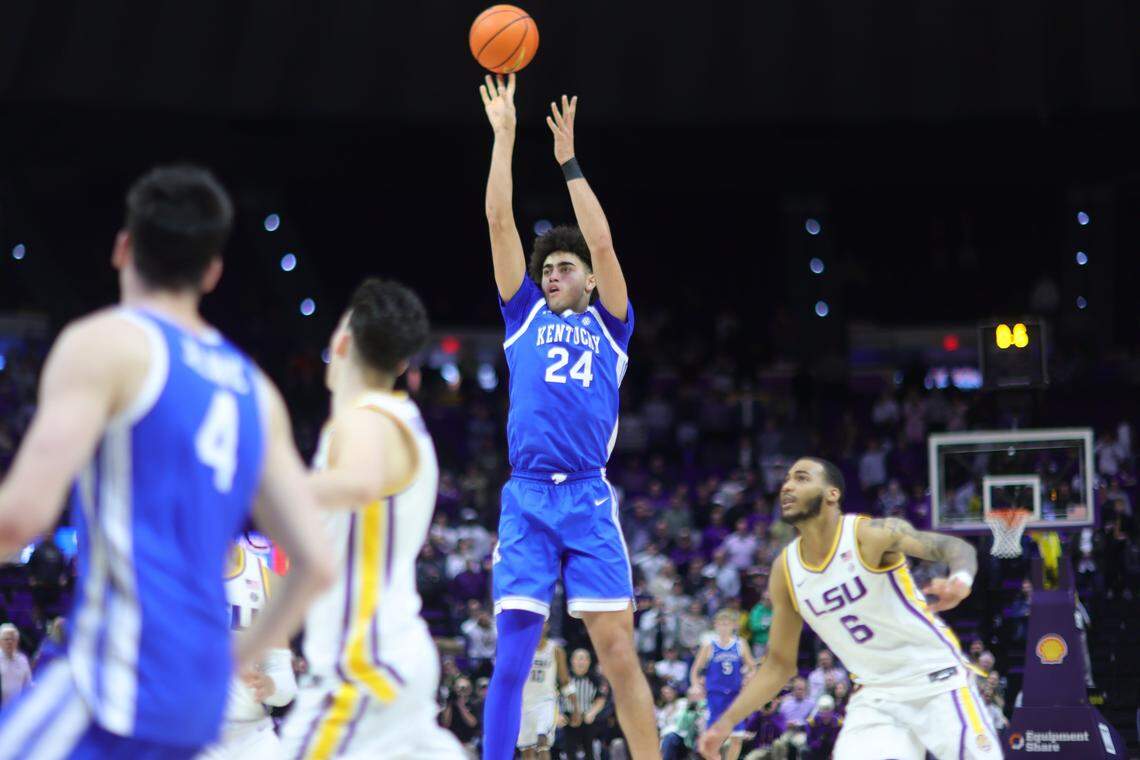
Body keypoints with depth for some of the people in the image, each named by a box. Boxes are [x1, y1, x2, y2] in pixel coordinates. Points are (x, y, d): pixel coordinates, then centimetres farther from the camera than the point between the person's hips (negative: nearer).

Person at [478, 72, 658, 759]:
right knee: (512, 654, -2)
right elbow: (500, 223, 11)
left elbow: (602, 242, 1)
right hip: (526, 498, 1)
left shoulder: (610, 325, 13)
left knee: (620, 652, -4)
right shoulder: (526, 315, 17)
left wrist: (568, 159, 3)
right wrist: (504, 134, 8)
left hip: (590, 500, -1)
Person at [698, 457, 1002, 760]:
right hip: (876, 697, 4)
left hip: (936, 679, -4)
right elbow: (779, 663, 11)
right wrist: (727, 722, 3)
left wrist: (960, 579, -51)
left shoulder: (871, 534, -15)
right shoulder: (785, 570, 2)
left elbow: (957, 547, -26)